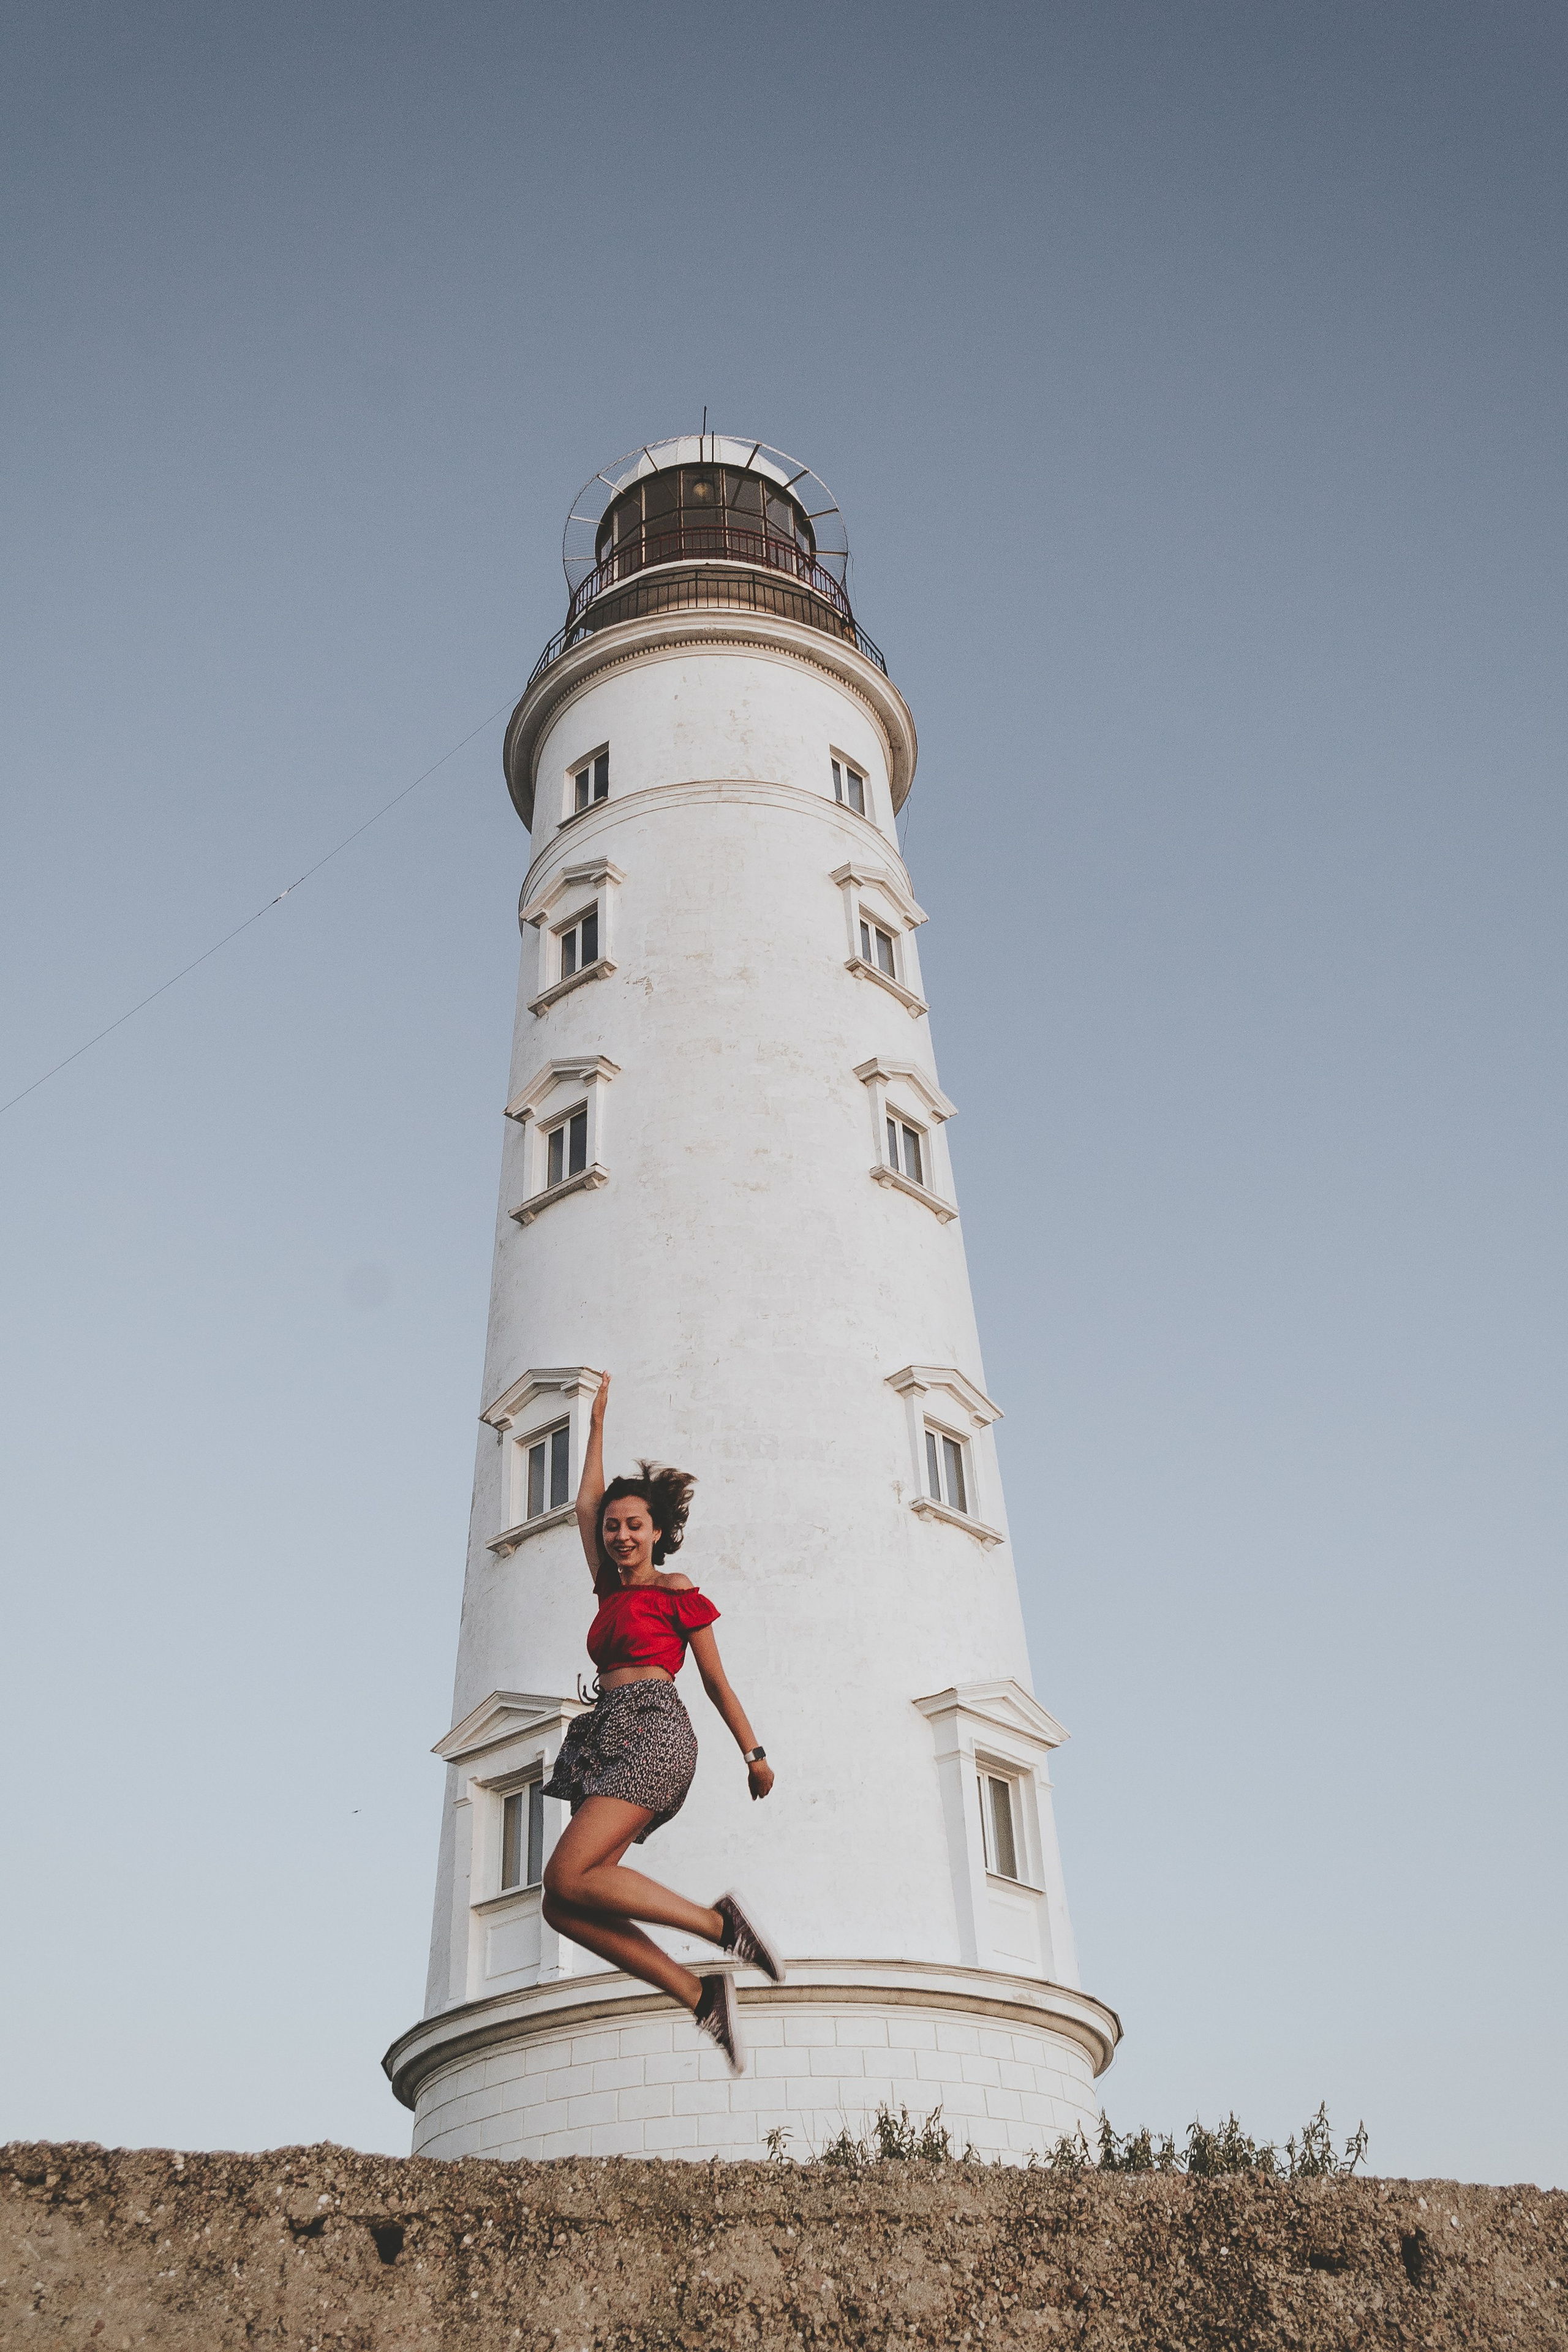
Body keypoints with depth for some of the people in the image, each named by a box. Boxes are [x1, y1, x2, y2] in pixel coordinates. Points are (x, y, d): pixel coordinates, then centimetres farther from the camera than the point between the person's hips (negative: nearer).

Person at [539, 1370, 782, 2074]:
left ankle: (720, 1922, -16)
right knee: (564, 1907, -11)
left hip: (651, 1726, -7)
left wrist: (753, 1753, 11)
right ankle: (702, 1997, -13)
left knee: (567, 1878, -24)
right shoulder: (611, 1590, 23)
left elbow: (715, 1680, 10)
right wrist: (597, 1419, 36)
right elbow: (586, 1502, 30)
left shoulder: (676, 1591, 6)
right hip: (609, 1738, 7)